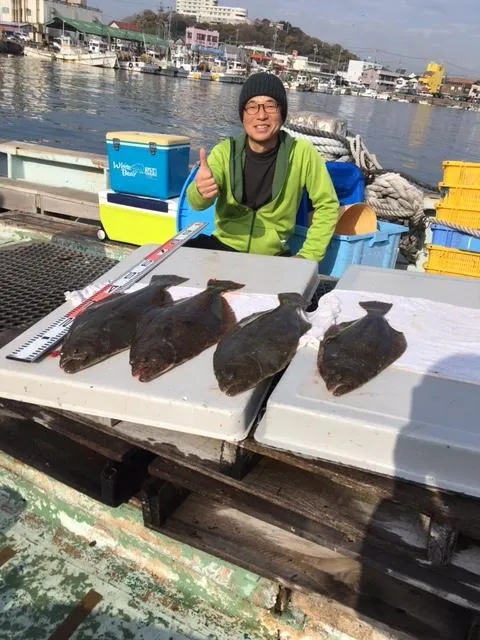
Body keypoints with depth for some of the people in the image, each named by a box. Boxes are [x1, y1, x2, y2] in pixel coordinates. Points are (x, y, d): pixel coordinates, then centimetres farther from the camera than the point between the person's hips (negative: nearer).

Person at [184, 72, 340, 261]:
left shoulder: (302, 153, -10)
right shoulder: (225, 151, -6)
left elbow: (327, 206, 0)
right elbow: (197, 203, -21)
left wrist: (307, 257, -7)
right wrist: (201, 191, -45)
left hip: (273, 255, -1)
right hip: (224, 246, 1)